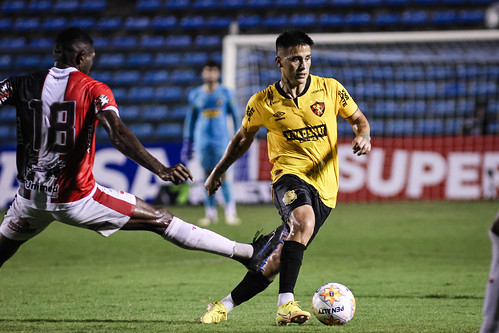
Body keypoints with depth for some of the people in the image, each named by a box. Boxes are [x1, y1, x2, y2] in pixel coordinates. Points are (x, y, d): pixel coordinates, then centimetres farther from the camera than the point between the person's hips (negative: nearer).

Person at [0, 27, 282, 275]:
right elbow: (119, 136, -23)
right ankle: (248, 254, 6)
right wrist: (160, 169, -31)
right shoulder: (93, 91, -9)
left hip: (30, 195, 3)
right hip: (76, 199, -3)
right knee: (161, 220, 3)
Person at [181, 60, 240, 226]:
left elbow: (235, 116, 6)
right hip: (202, 140, 2)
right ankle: (211, 213, 6)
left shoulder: (226, 93, 3)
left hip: (221, 138, -2)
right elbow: (191, 119, 13)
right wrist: (187, 142, 11)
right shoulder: (195, 95, 7)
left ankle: (230, 212, -4)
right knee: (208, 174, 2)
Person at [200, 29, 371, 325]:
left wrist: (364, 136, -10)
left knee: (279, 261, -2)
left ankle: (225, 305, 15)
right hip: (290, 176, -2)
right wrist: (218, 172, 25)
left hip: (324, 185, 2)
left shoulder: (330, 89, 0)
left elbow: (359, 119, 13)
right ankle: (286, 305, -41)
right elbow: (243, 138, 18)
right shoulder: (263, 102, 0)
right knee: (304, 220, -37)